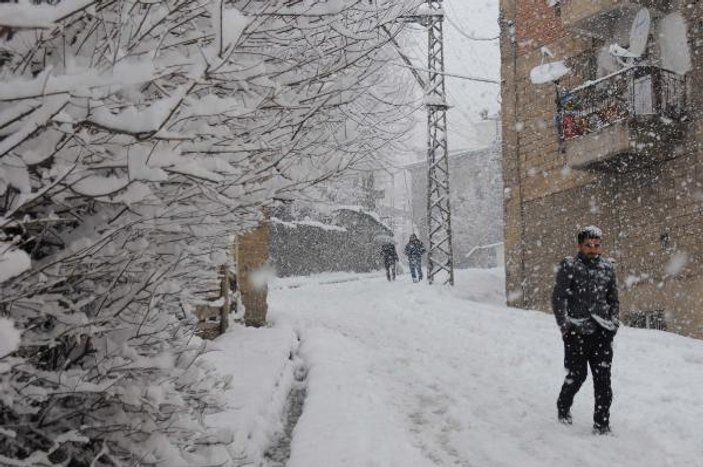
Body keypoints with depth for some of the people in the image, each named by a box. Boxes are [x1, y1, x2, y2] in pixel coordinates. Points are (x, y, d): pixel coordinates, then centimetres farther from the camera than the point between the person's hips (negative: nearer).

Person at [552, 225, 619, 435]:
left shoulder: (607, 267, 12)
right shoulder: (569, 266, -1)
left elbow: (613, 299, 21)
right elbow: (558, 298, -3)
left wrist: (614, 322, 8)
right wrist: (565, 326, -9)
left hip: (602, 332, 3)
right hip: (577, 331, -3)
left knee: (603, 378, -2)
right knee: (577, 375, 1)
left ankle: (602, 423, 5)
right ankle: (563, 408, 28)